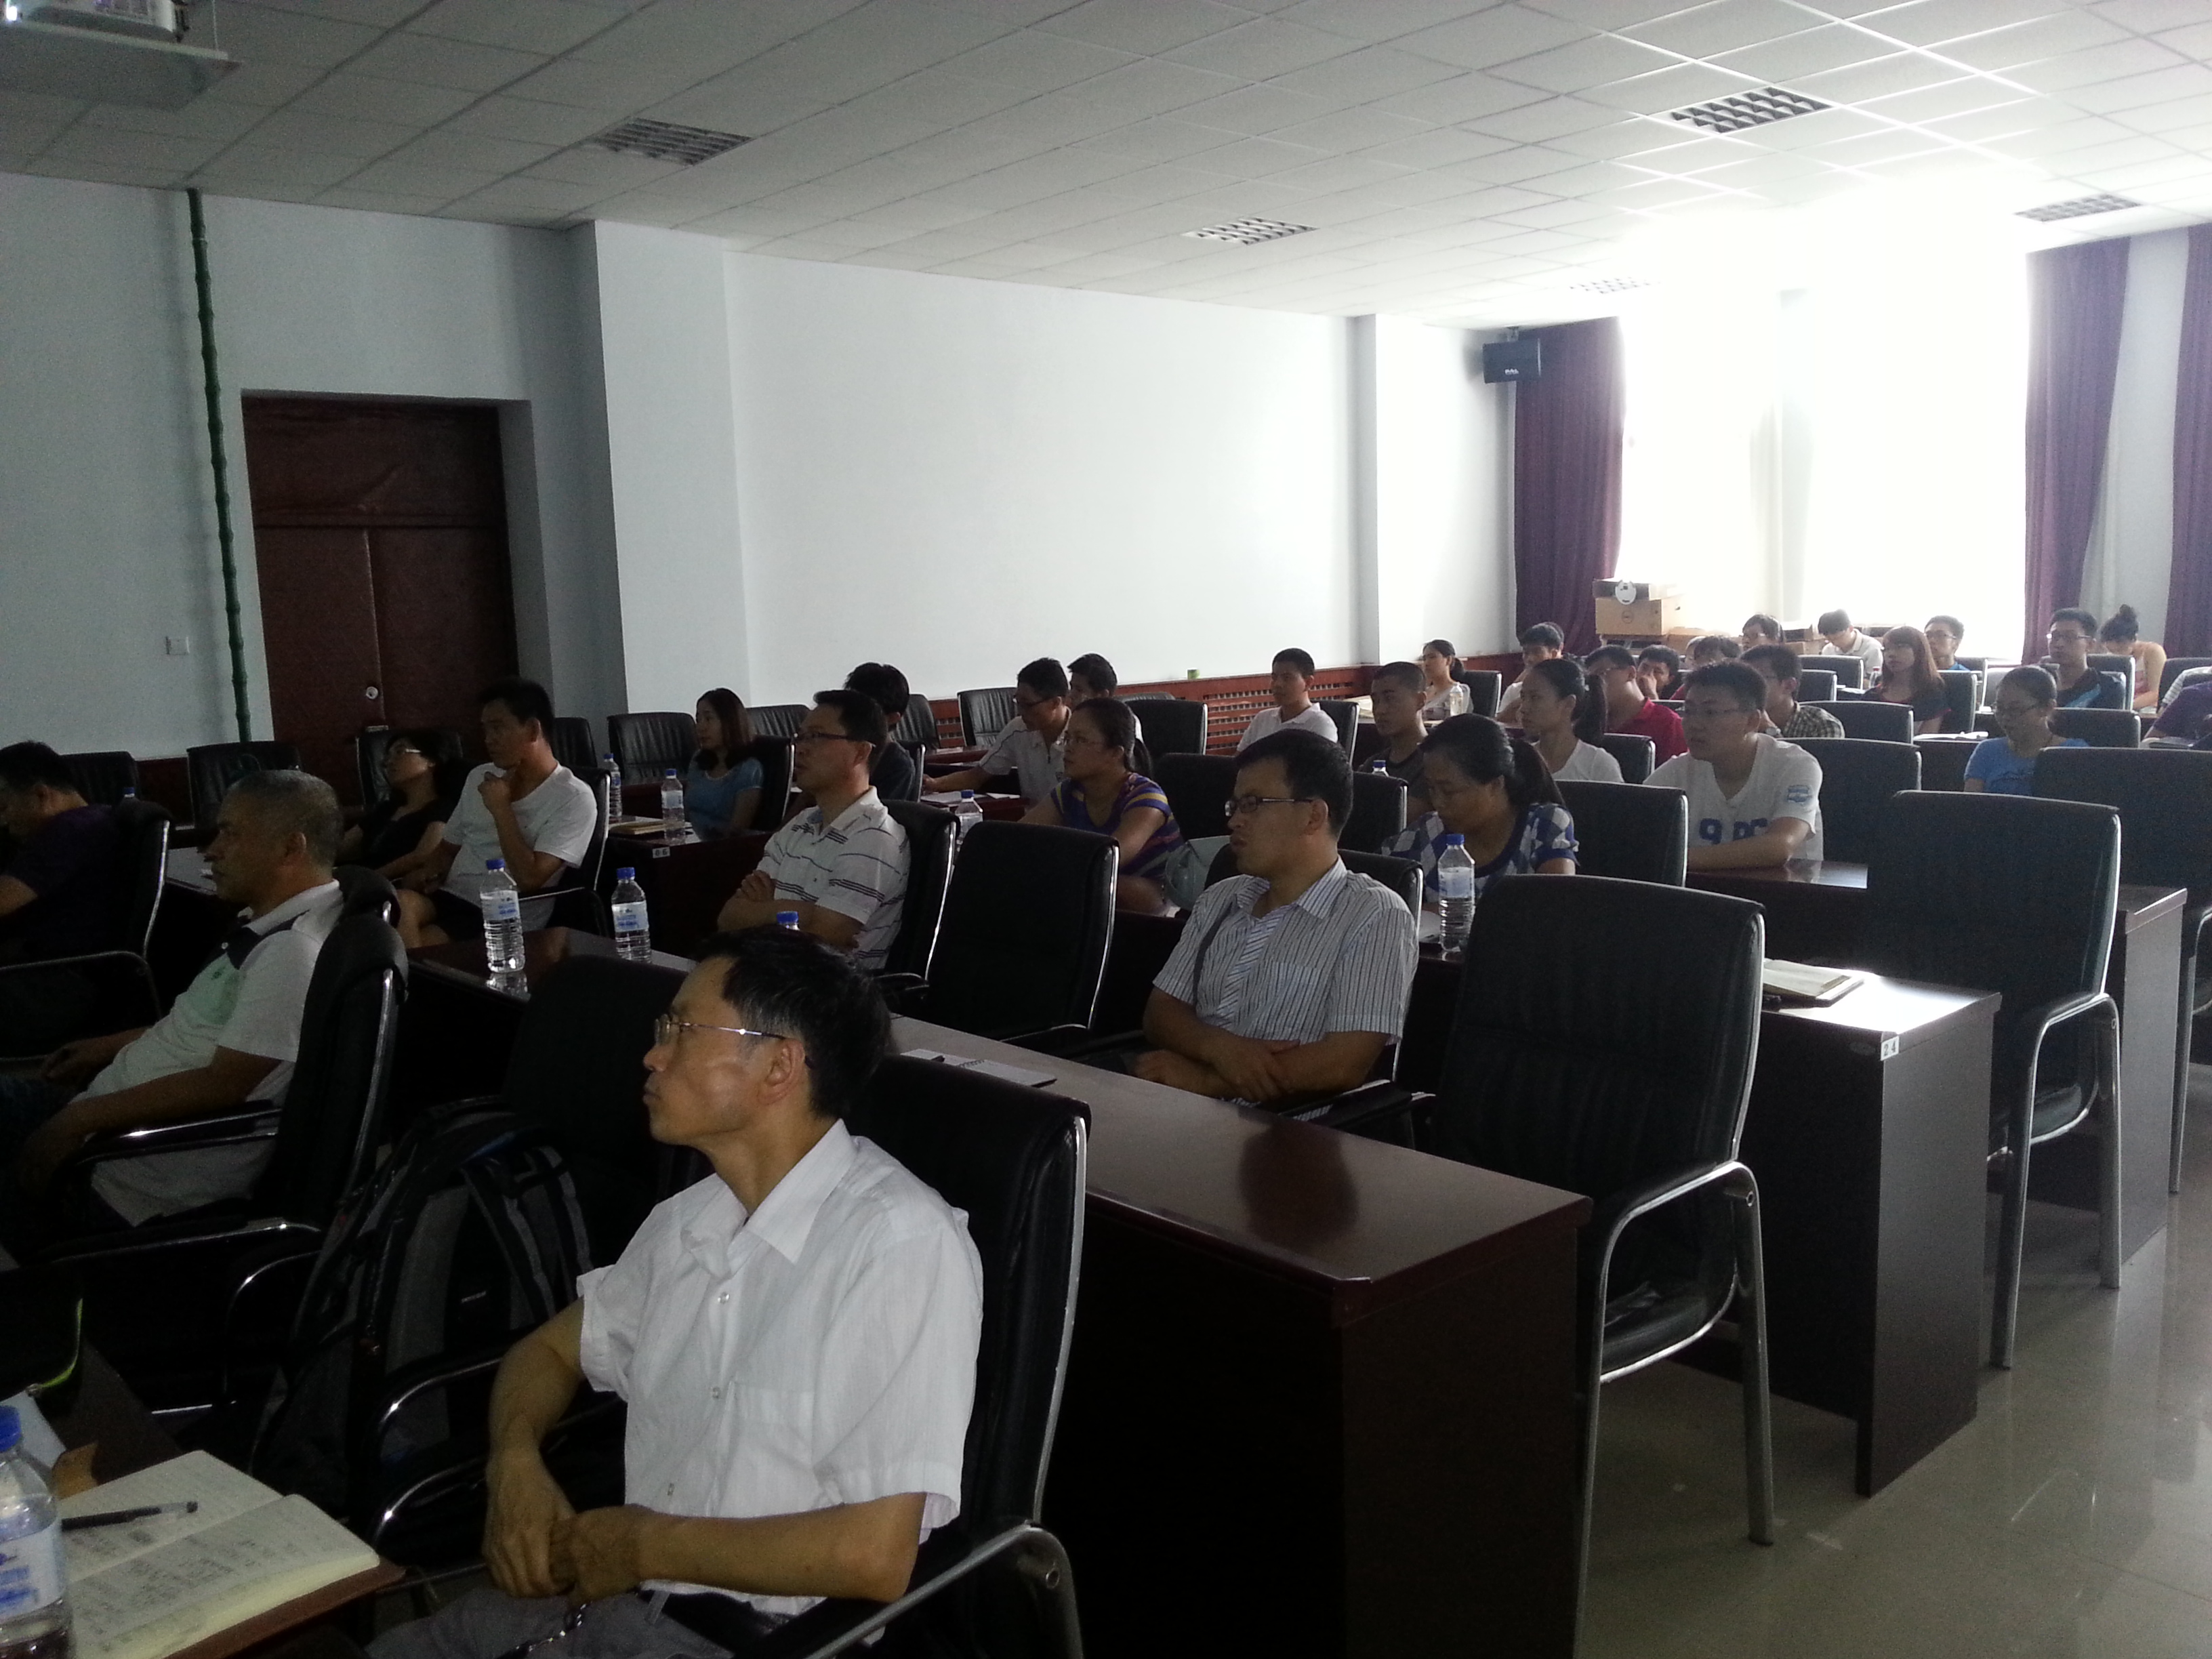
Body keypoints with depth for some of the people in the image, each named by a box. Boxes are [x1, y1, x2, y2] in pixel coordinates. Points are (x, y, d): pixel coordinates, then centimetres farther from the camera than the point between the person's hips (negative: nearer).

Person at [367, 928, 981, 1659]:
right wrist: (514, 1460, 0)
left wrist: (643, 1544, -11)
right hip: (610, 1587, 7)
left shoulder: (900, 1243, -19)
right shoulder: (687, 1222, 5)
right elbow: (554, 1346, 22)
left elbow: (875, 1556, -22)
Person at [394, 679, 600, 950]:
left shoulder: (574, 798, -7)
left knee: (413, 945, -33)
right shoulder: (480, 778, 16)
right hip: (450, 897, 6)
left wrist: (501, 808, -11)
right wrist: (428, 872, 2)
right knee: (398, 904, -30)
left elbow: (529, 879, -17)